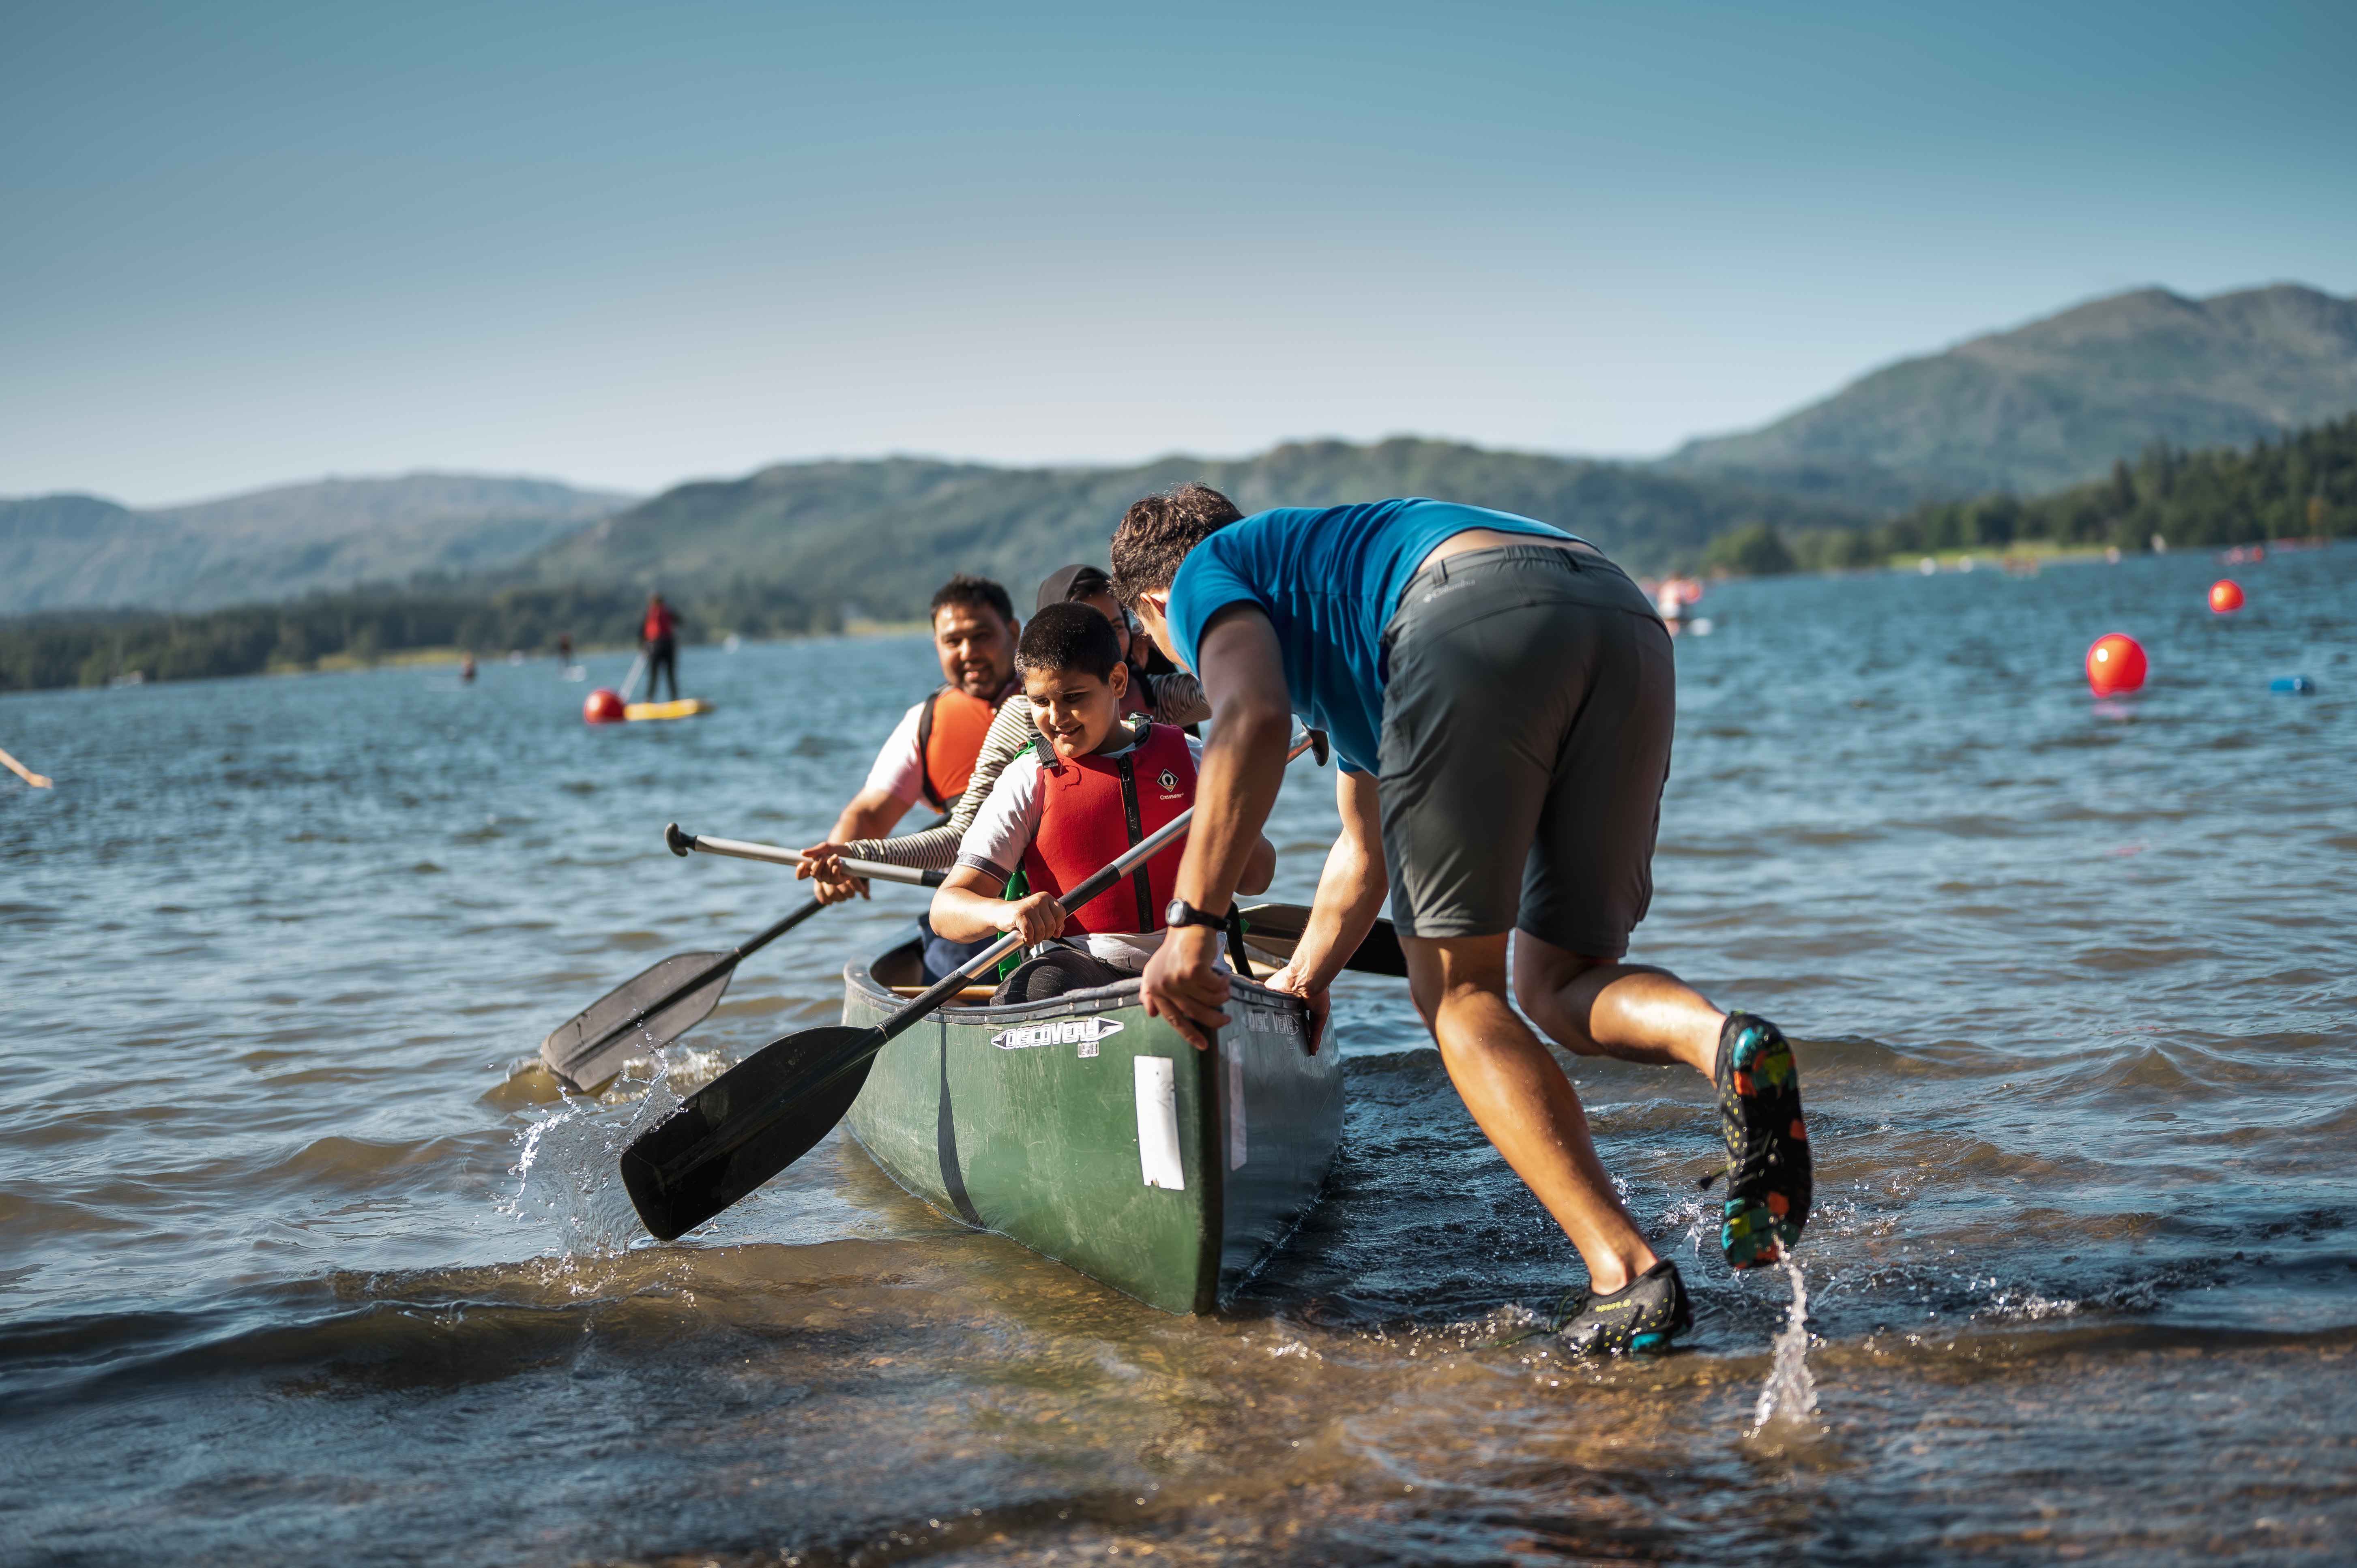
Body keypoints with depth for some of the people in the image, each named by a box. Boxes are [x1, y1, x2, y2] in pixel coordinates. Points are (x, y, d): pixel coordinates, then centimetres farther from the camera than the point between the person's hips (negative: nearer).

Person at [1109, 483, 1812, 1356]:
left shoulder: (1206, 574, 23)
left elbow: (1254, 722, -1)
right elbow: (1365, 851, 56)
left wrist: (1189, 931, 1)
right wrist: (1303, 979, 70)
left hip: (1480, 625, -7)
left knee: (1456, 991, 4)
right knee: (1558, 985, 16)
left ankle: (1627, 1275, -9)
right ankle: (1718, 1039, -17)